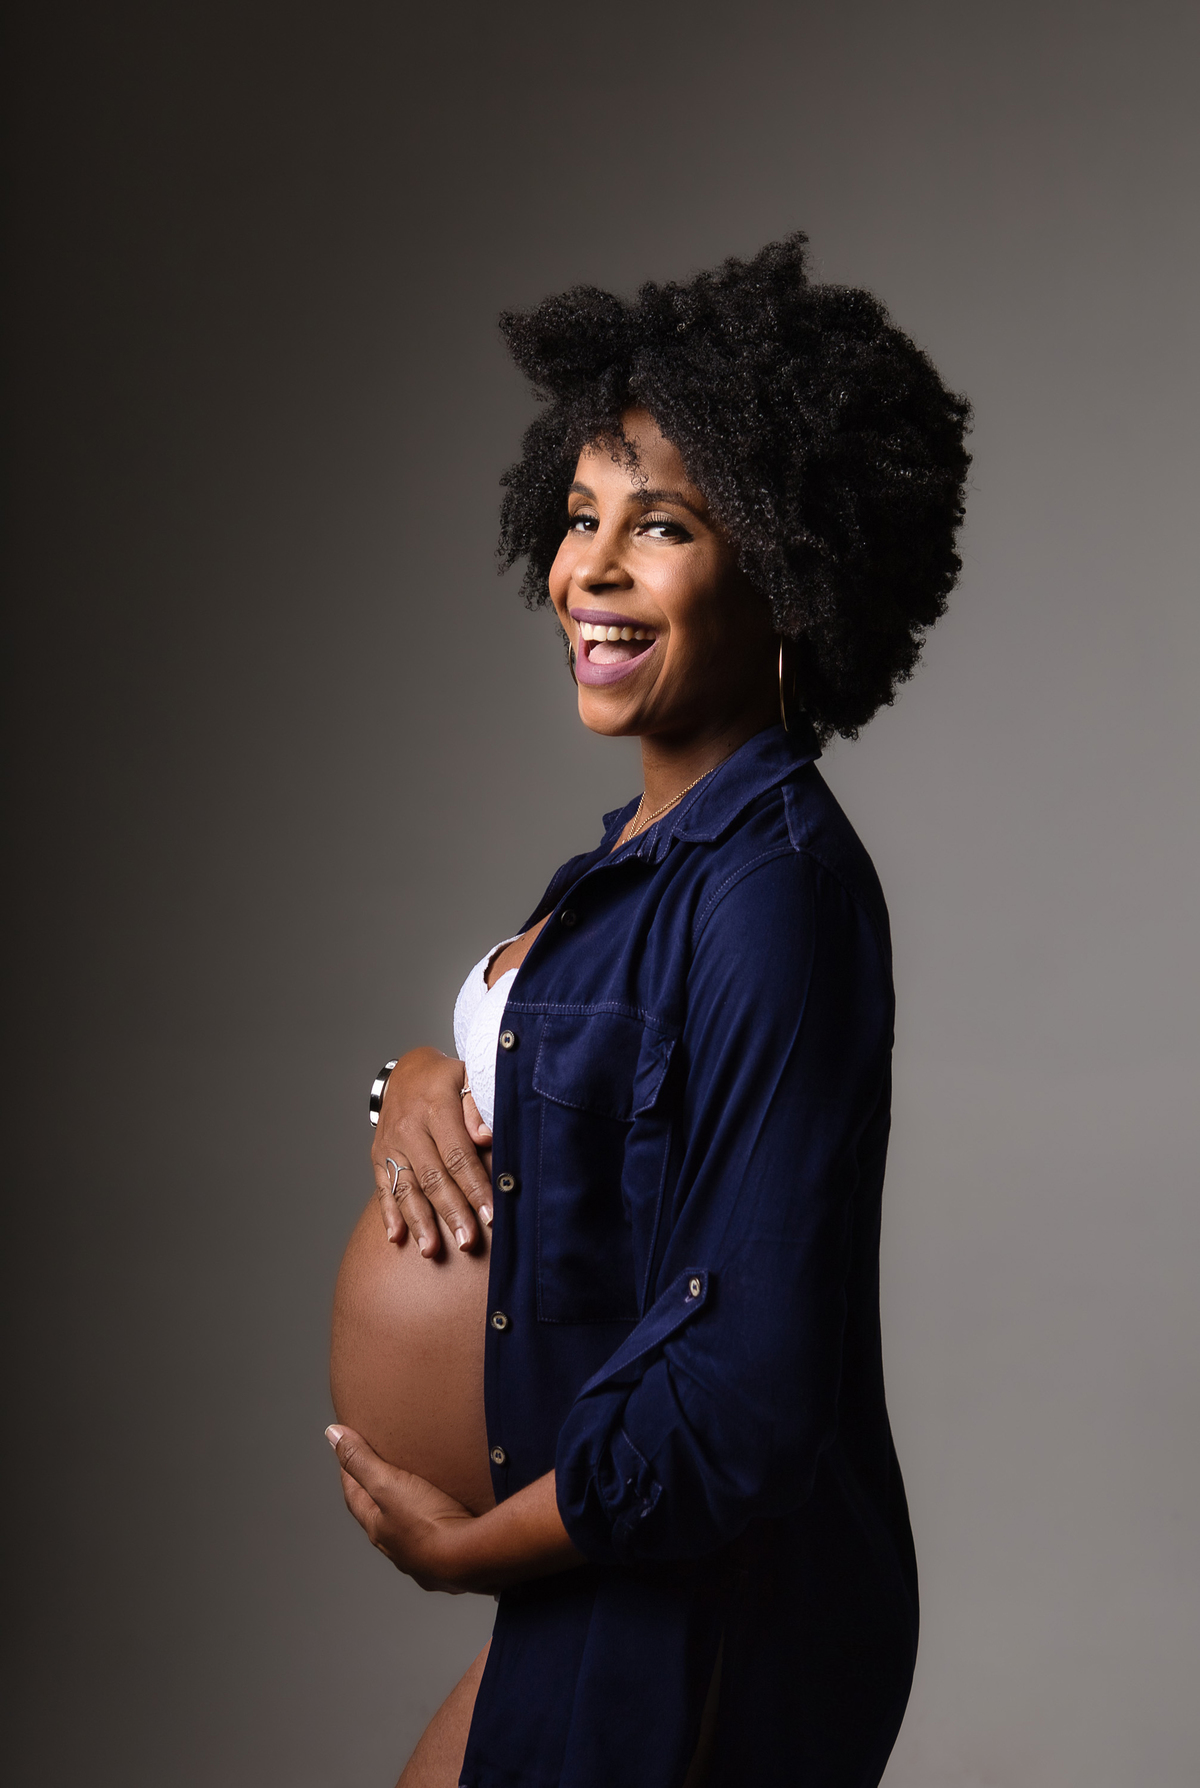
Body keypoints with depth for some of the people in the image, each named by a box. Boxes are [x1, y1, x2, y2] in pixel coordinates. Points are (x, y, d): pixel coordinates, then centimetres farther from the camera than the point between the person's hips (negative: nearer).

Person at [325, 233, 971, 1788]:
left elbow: (753, 1381, -27)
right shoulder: (659, 844, 4)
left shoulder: (773, 888, -24)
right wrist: (427, 1077, -3)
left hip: (708, 1637, -8)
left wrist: (468, 1544, -14)